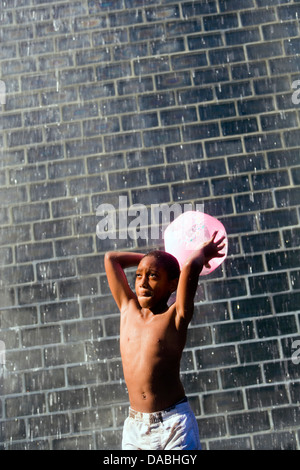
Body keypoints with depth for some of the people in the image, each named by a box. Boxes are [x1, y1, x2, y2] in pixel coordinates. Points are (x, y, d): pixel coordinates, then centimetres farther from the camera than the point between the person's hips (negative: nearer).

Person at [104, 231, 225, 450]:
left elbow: (190, 267, -21)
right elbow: (111, 258, 11)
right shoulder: (128, 310, 6)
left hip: (174, 424, -4)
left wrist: (203, 252, -1)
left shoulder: (176, 317, -6)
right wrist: (155, 257, 17)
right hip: (134, 426, 4)